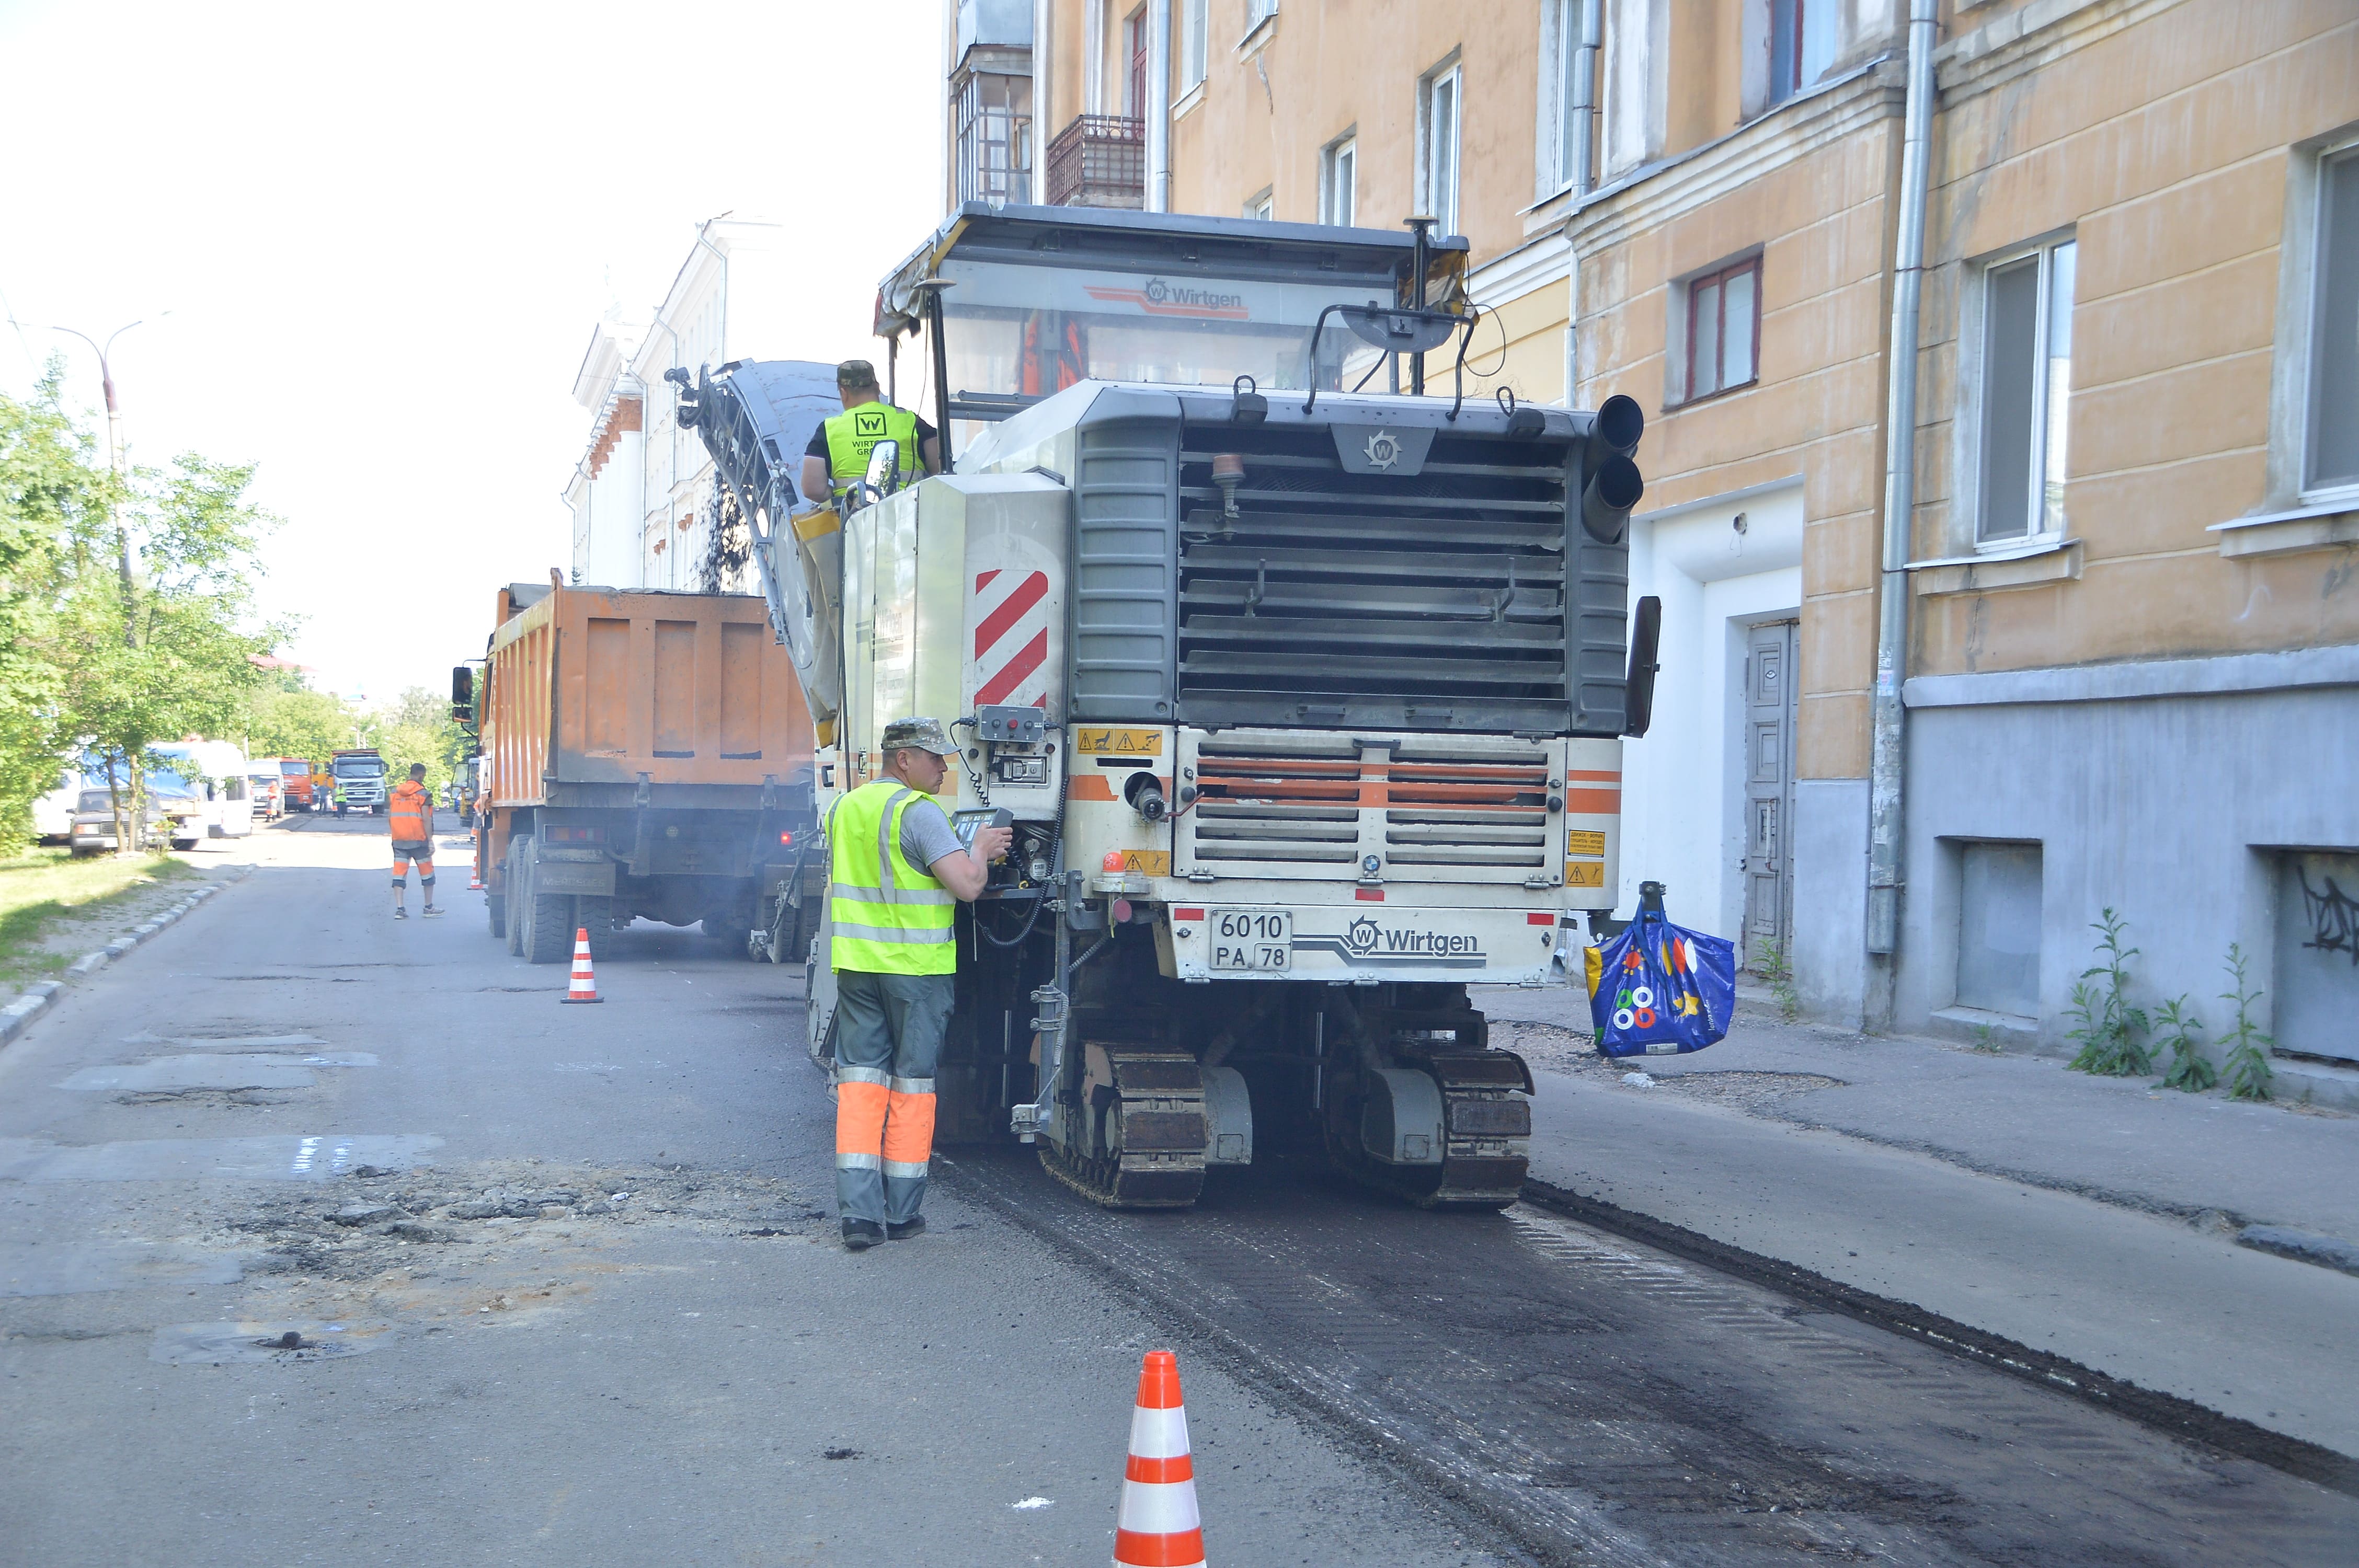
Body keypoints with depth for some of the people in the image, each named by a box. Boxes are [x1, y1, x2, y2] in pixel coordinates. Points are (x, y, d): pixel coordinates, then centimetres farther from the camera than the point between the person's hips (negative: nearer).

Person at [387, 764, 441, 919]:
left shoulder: (396, 792, 7)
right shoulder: (423, 794, -9)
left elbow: (389, 818, 9)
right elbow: (426, 819, -14)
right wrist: (430, 841, -11)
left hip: (399, 841, 4)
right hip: (418, 840, -4)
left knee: (399, 873, 4)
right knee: (427, 873, 10)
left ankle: (400, 909, -5)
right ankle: (429, 908, 17)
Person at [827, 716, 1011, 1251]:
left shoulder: (844, 809, 12)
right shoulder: (918, 812, -13)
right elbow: (967, 885, -21)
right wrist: (980, 850, 0)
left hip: (855, 964, 6)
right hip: (915, 965, -6)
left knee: (860, 1082, 6)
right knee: (912, 1085, 5)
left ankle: (859, 1212, -3)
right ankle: (902, 1213, 12)